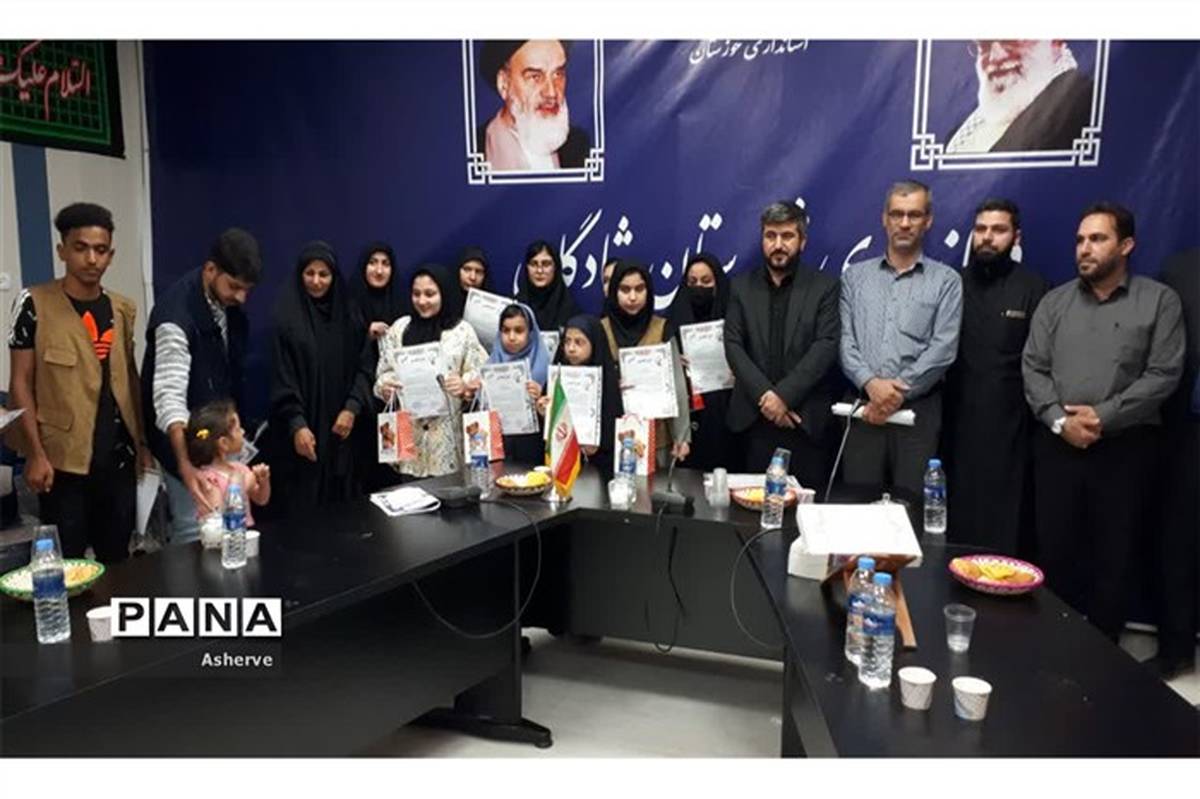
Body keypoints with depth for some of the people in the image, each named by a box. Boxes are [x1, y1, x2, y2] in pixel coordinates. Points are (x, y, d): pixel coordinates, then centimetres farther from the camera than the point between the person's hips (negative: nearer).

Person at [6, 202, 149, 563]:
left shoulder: (124, 309, 7)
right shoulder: (34, 304, -6)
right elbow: (21, 384, -6)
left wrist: (143, 442, 10)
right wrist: (35, 453, -12)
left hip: (119, 457, 4)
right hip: (63, 459, -4)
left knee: (117, 558, 13)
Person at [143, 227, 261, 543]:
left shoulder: (229, 305, -2)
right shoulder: (177, 314, -26)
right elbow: (169, 396, -35)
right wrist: (185, 463, -47)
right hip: (186, 440, -8)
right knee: (195, 532, -4)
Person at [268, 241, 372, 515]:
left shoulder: (348, 313, 6)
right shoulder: (287, 316, -6)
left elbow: (363, 365, 5)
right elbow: (282, 376, -9)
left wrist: (352, 408, -9)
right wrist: (296, 424, -18)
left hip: (341, 424, 4)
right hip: (305, 426, -3)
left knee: (342, 502, 6)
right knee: (305, 505, 0)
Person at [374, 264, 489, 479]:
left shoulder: (462, 331, 2)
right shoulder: (400, 328, 7)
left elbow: (478, 375, 2)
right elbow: (385, 371, 9)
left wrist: (465, 386, -18)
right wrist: (385, 386, -11)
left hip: (447, 432, -1)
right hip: (408, 430, 2)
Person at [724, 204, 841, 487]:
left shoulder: (824, 287, 4)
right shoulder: (741, 286, 9)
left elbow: (826, 346, -7)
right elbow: (733, 346, 1)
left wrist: (784, 395, -16)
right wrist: (764, 395, -12)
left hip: (804, 417, -1)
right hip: (754, 416, 2)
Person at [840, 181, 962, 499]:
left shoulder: (946, 280, 5)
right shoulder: (855, 276, 11)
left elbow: (943, 349, -4)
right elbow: (845, 340, 2)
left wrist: (899, 392, -11)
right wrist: (871, 383, -14)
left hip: (918, 409, -1)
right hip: (863, 407, 1)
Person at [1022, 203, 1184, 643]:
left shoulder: (1159, 301, 2)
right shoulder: (1054, 302, 10)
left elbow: (1163, 374, -5)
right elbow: (1033, 368, 3)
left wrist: (1104, 417, -14)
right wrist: (1059, 420, -11)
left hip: (1126, 446, -2)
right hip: (1057, 445, 2)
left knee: (1114, 555, 5)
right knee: (1054, 550, 6)